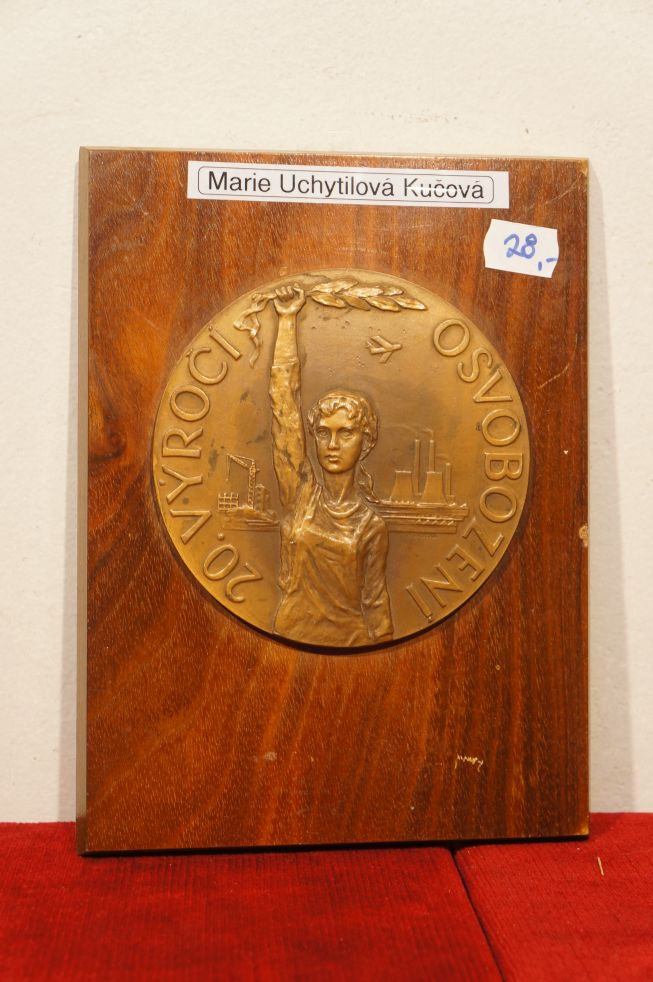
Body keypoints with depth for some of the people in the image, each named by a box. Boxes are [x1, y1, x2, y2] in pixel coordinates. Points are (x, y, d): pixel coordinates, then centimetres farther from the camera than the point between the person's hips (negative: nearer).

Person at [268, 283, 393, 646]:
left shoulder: (372, 525, -6)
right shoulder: (301, 490, -5)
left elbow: (375, 601, 1)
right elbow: (285, 403, -10)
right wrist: (288, 319, -11)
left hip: (350, 638, -1)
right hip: (292, 632, 1)